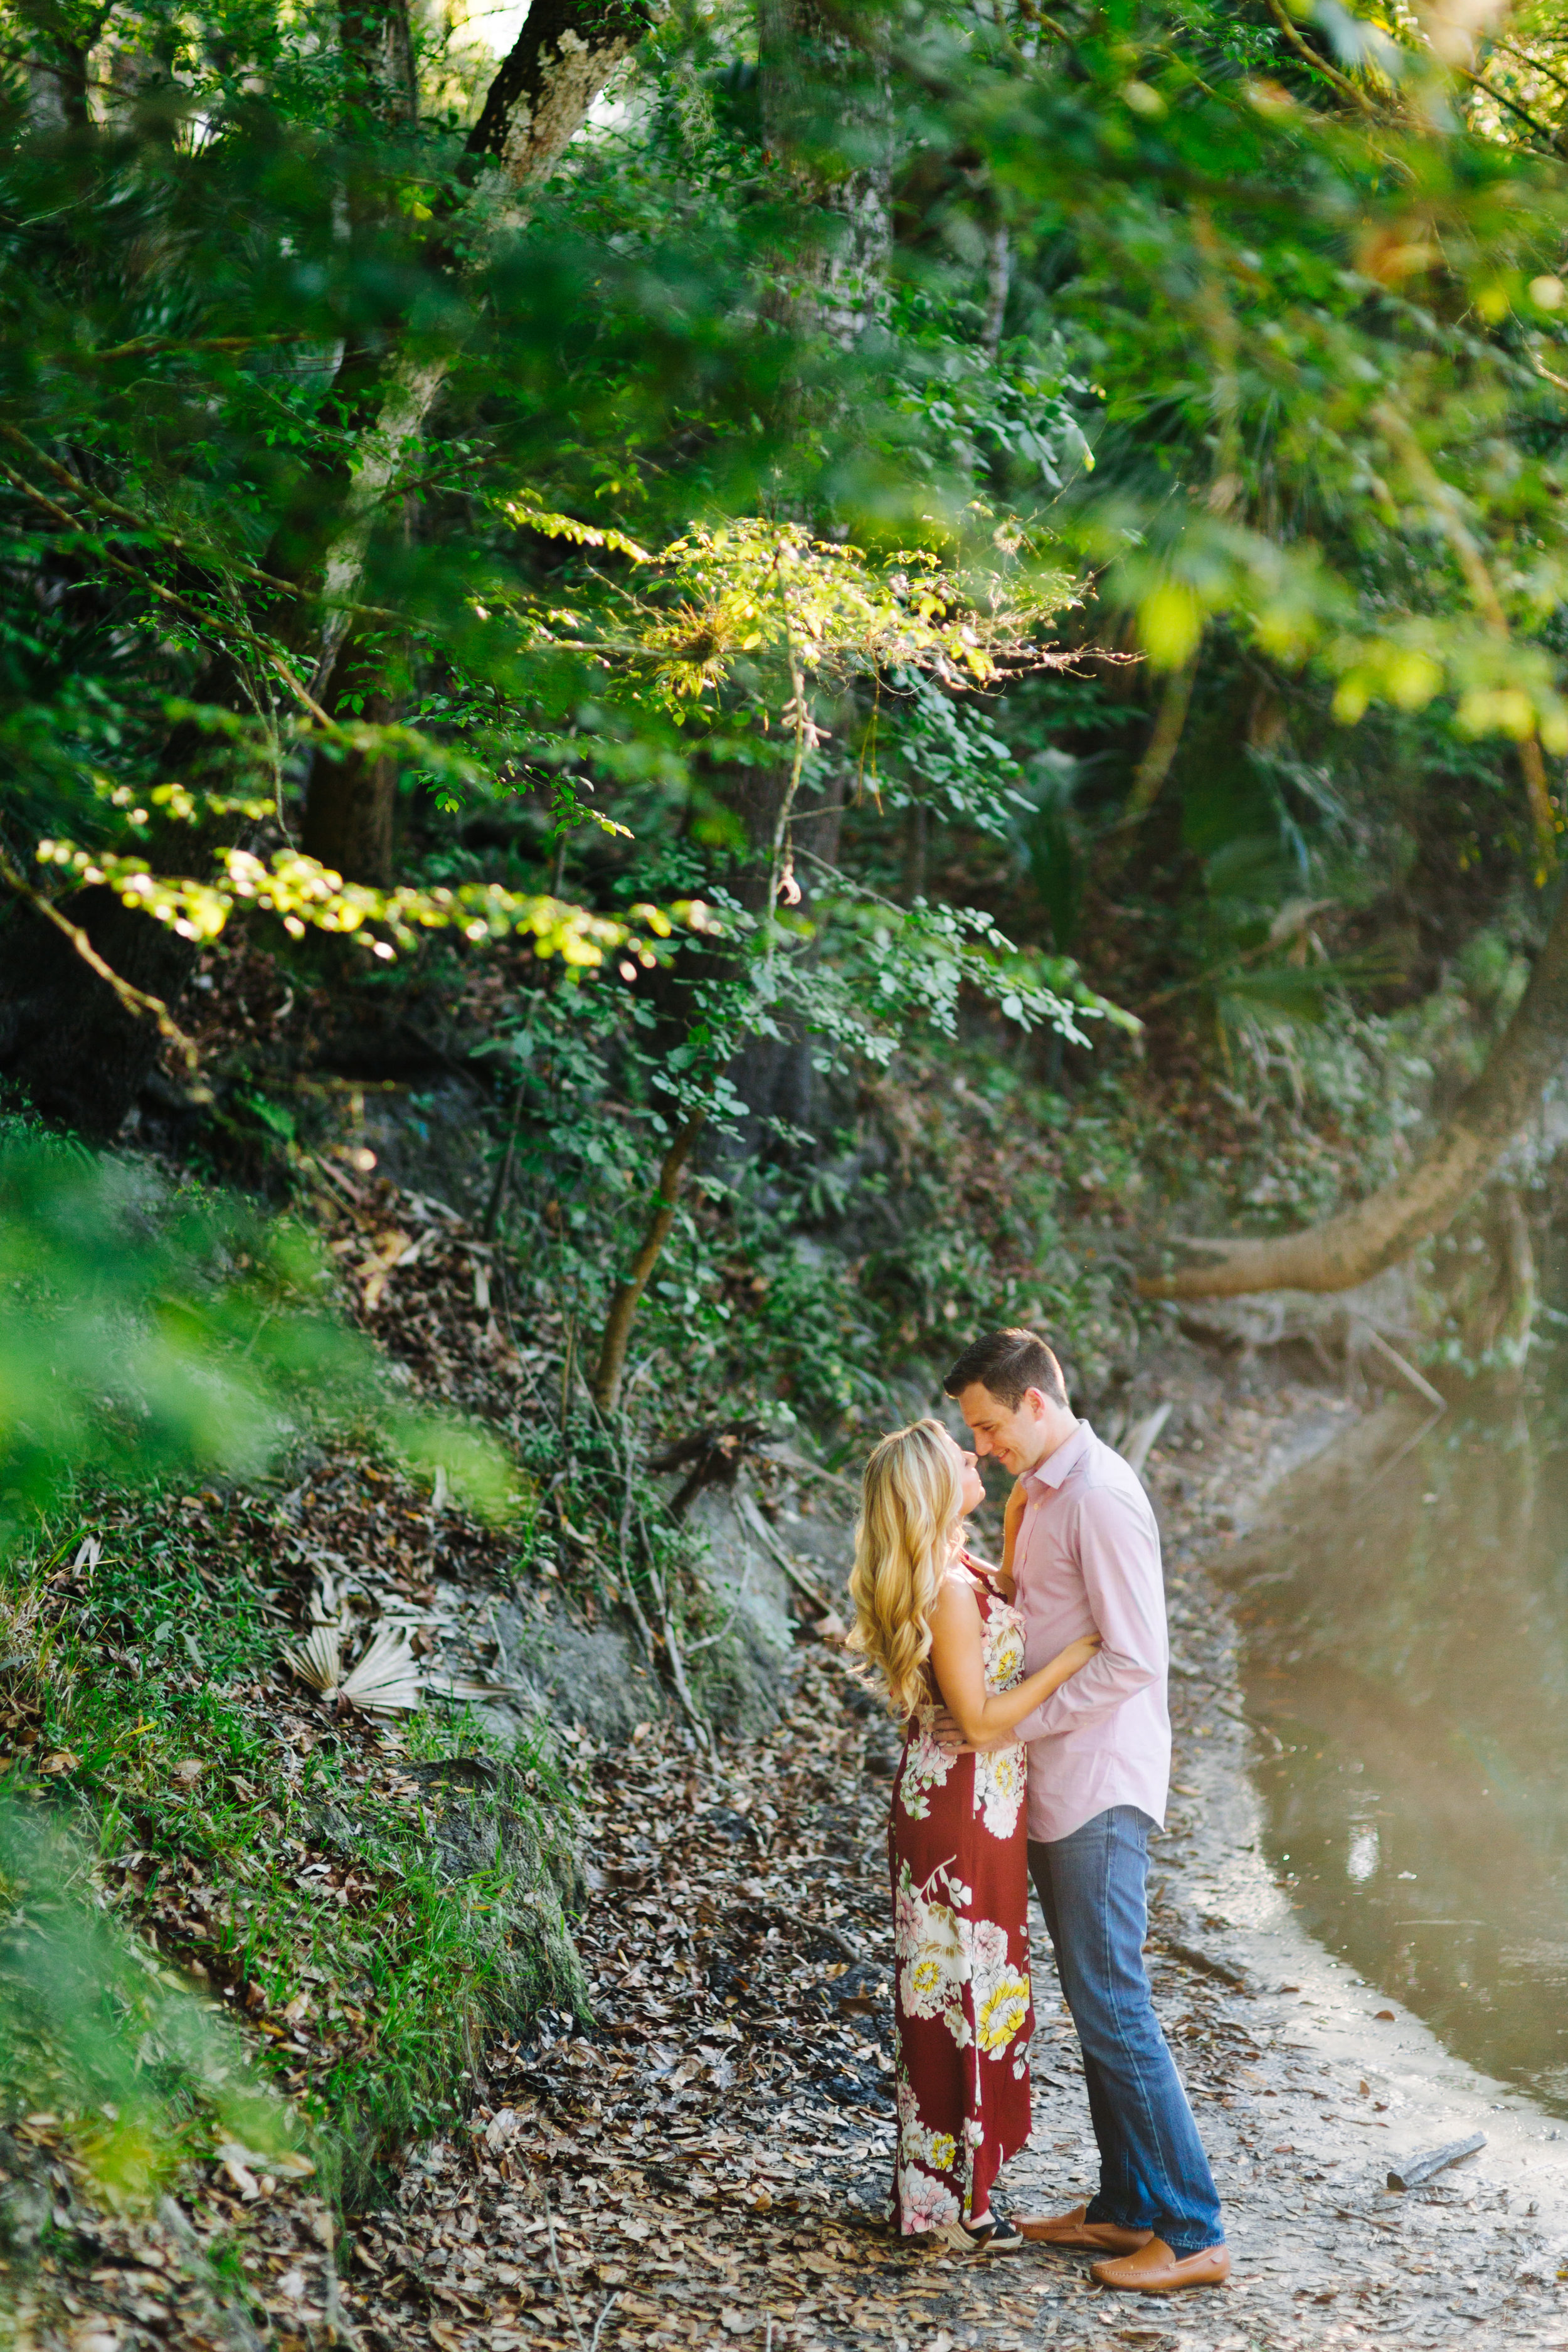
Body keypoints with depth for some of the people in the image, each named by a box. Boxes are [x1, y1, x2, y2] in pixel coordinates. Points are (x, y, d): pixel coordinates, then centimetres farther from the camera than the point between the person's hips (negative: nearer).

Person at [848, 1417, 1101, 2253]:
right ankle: (948, 2200, 6)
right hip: (963, 1805, -10)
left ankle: (942, 2186, 25)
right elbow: (981, 1718, -21)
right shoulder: (949, 1588, -21)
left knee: (950, 1987, 15)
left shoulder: (964, 1573, 8)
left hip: (945, 1800, 10)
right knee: (965, 1987, -2)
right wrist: (1071, 1658, -19)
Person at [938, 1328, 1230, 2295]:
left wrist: (1012, 1725, -18)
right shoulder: (1042, 1491, 13)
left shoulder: (1101, 1498, -18)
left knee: (1114, 2008, -9)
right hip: (1060, 1788, 10)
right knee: (1096, 2005, 14)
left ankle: (1193, 2233, -5)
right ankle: (1128, 2207, 21)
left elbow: (1134, 1659, -21)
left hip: (1101, 1790, -10)